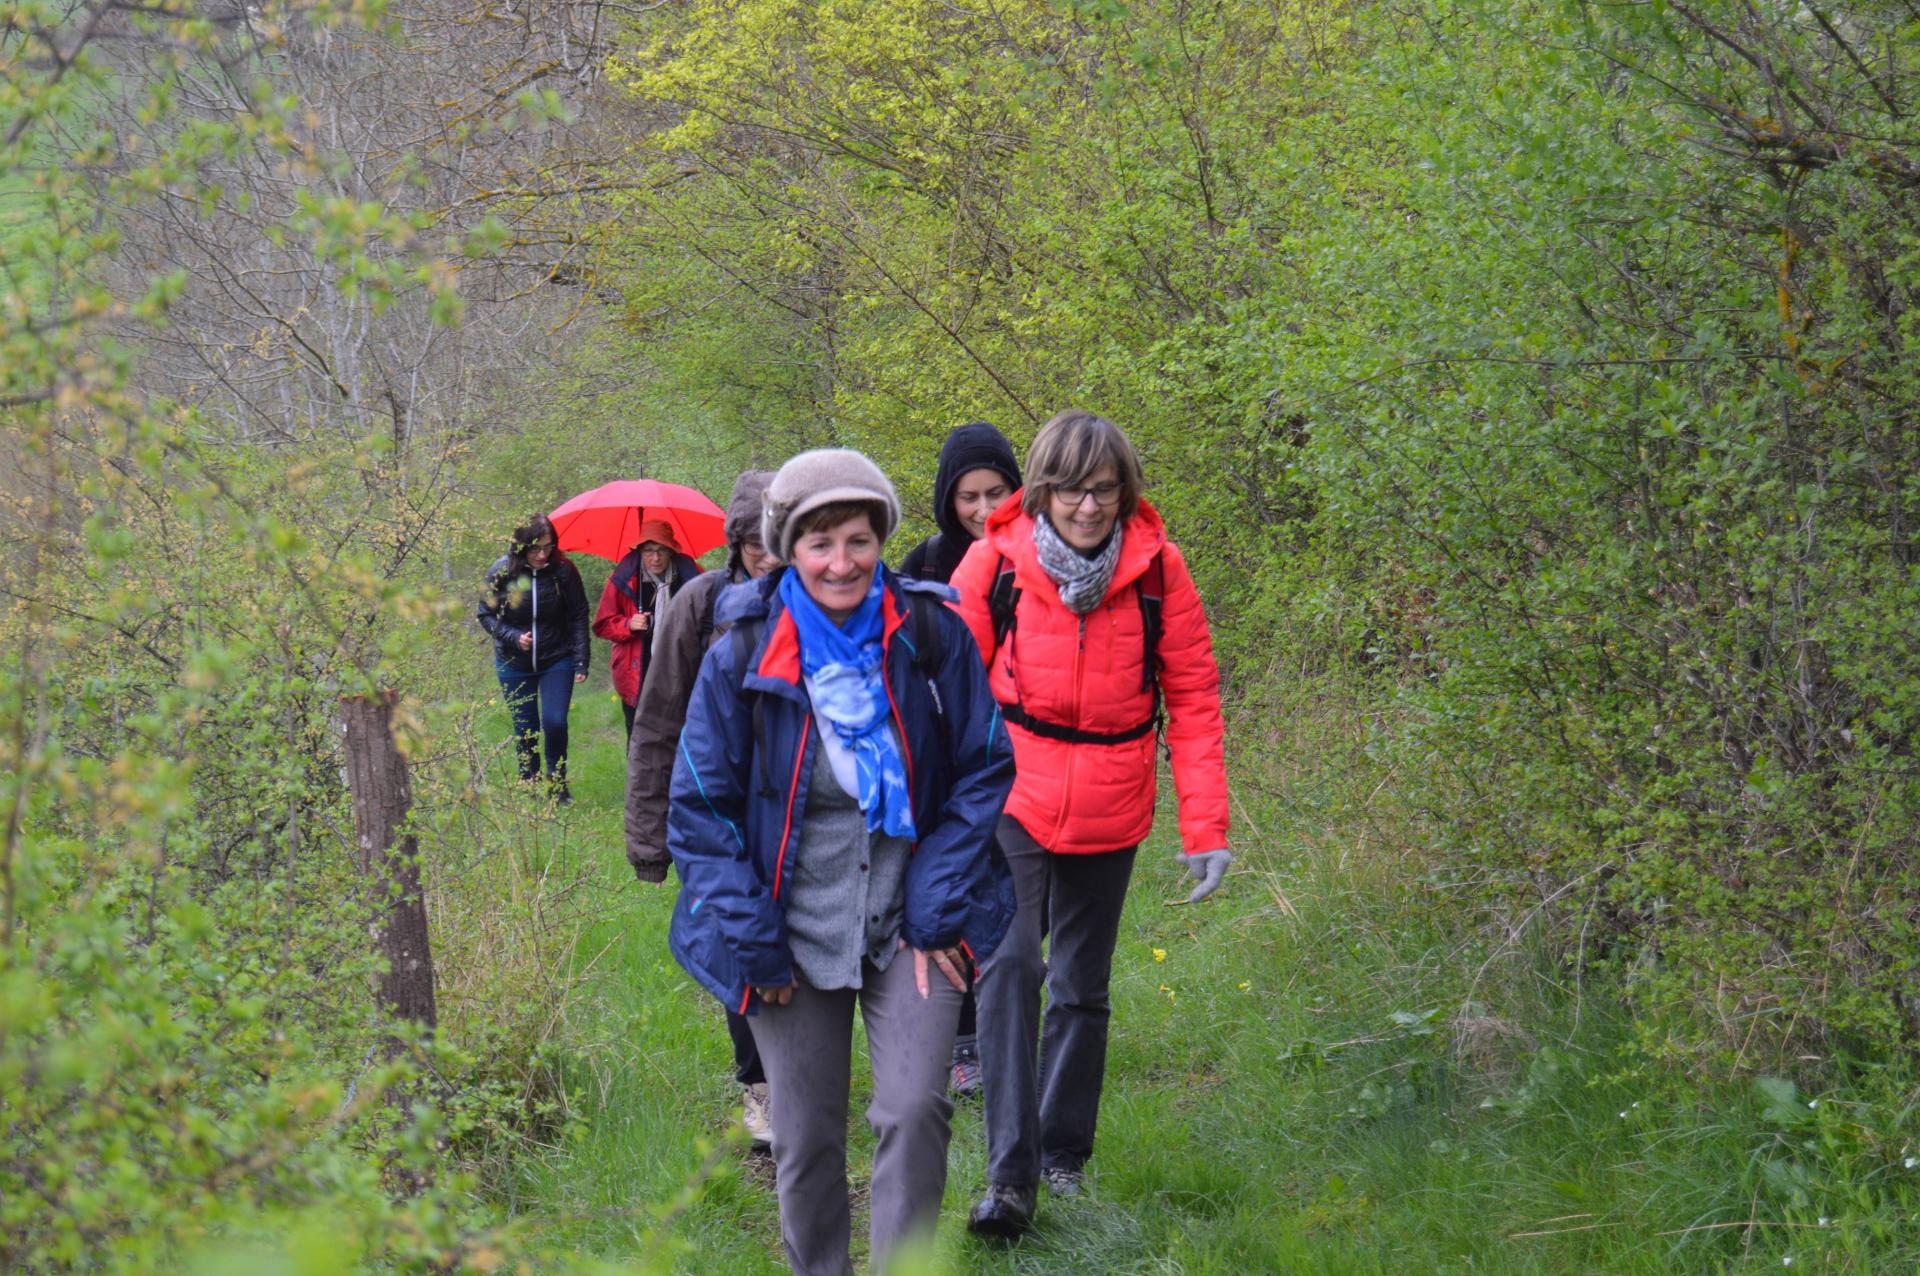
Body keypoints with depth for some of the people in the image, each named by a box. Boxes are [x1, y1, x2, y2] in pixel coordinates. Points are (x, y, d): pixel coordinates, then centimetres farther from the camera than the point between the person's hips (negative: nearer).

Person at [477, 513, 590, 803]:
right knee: (525, 730, 7)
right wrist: (513, 637, -18)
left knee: (555, 722, -10)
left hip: (557, 661, -1)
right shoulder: (501, 571, -12)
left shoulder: (564, 570, -12)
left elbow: (578, 617, -5)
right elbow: (486, 615, -2)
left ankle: (558, 785, 10)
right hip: (515, 664, 1)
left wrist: (580, 662, -10)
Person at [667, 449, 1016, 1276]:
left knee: (915, 1110, -14)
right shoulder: (743, 654, -7)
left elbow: (984, 772, 1)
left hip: (908, 928, 0)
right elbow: (700, 808, -1)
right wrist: (750, 943, -6)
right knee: (805, 1140, 7)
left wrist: (937, 911, -5)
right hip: (795, 935, 0)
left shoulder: (931, 634, -6)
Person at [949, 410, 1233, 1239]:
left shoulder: (1156, 569, -7)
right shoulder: (996, 560, -10)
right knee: (1007, 966, -17)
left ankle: (1064, 1156, 30)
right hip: (1011, 800, -2)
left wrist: (1205, 828, -5)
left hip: (1108, 813, 2)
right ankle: (1009, 1177, -17)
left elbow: (1193, 699, -2)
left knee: (1082, 988, 13)